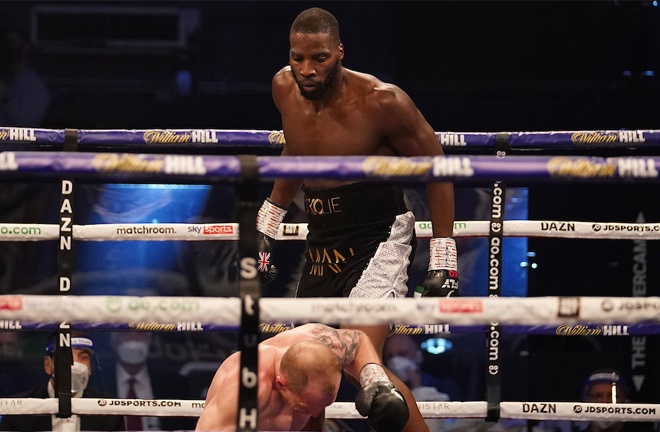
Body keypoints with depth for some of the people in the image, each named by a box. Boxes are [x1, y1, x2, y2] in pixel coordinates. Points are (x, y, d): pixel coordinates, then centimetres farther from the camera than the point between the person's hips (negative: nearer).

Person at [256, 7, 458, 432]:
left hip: (379, 238, -7)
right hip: (322, 245, 7)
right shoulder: (285, 88, -2)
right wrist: (268, 226, 24)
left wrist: (443, 255, -11)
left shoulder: (381, 102, -19)